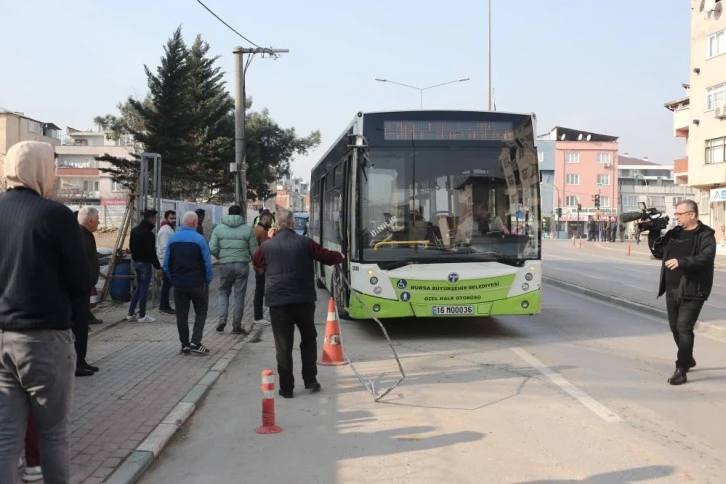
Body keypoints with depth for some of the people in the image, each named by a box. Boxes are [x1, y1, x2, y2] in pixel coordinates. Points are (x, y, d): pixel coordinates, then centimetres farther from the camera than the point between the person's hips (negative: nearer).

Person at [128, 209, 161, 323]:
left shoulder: (135, 230, 9)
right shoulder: (148, 233, -19)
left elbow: (131, 246, 17)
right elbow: (151, 252, -20)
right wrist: (158, 267, -15)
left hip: (136, 262, 9)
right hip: (145, 263, -9)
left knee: (138, 288, 18)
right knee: (144, 290, -1)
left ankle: (131, 313, 19)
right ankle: (142, 316, 5)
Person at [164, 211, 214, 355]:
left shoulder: (173, 239, 3)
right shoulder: (199, 239, -10)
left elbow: (166, 264, 5)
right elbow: (207, 263, -12)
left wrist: (173, 279, 14)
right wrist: (207, 280, 1)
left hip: (178, 284, 4)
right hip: (197, 283, -3)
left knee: (181, 315, 11)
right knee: (200, 312, 10)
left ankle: (185, 345, 14)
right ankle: (195, 342, -2)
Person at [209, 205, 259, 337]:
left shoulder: (219, 228, 1)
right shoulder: (247, 229, -2)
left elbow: (212, 248, -4)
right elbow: (254, 250, -1)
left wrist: (220, 258, 14)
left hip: (225, 265, 1)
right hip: (242, 265, -1)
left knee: (223, 292, 18)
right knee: (239, 295, 6)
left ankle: (222, 318, 2)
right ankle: (237, 325, 10)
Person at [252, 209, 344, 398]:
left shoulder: (266, 246, 1)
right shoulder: (305, 243, -3)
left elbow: (256, 263, 19)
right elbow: (327, 257, 5)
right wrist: (340, 256, 25)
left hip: (277, 301, 0)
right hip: (303, 299, 0)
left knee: (283, 345, 5)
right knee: (308, 339, 18)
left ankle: (286, 388, 7)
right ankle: (310, 380, 17)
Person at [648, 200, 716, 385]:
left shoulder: (705, 235, -8)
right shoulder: (674, 233, 12)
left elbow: (705, 258, -22)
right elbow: (659, 253, 16)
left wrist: (681, 262, -36)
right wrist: (653, 235, 2)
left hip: (692, 291, -7)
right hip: (672, 291, 7)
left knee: (684, 328, -12)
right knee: (675, 328, 16)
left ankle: (681, 370, -7)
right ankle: (688, 359, 38)